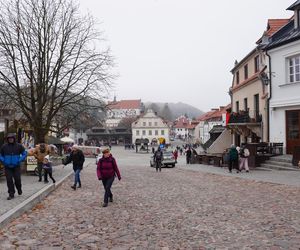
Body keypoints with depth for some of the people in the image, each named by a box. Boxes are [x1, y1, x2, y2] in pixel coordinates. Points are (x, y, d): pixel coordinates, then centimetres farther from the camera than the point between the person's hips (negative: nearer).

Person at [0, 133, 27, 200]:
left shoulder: (19, 146, -2)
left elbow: (24, 153, 5)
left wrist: (19, 160, -6)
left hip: (16, 166, -1)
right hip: (7, 167, 1)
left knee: (17, 179, -2)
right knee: (9, 180, -1)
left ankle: (19, 189, 28)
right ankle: (11, 194, 8)